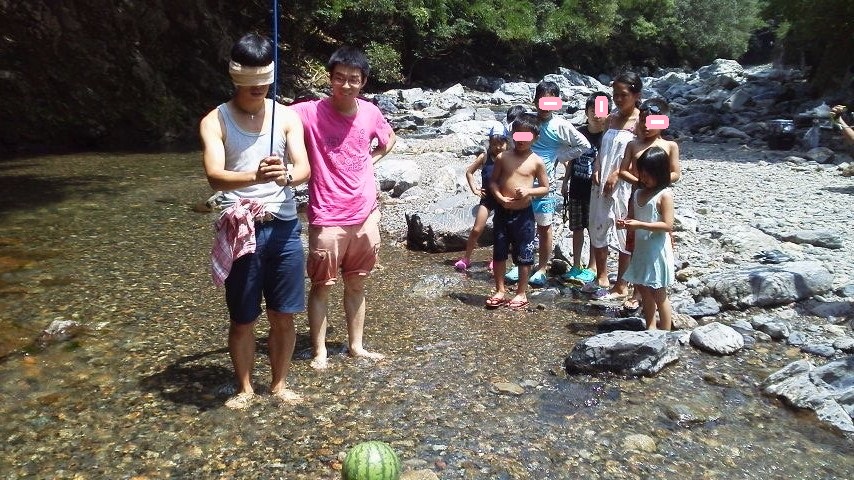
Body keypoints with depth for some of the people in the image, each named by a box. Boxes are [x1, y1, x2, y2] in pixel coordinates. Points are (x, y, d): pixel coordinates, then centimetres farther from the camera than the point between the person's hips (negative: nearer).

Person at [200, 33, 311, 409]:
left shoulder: (287, 116, 4)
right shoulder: (215, 121, -3)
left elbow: (304, 168, -6)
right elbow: (215, 177, -17)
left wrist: (287, 175, -31)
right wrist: (255, 176, -37)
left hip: (284, 228, 2)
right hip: (240, 231, -2)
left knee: (283, 315, 10)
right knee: (242, 319, 9)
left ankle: (279, 384, 29)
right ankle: (245, 388, 29)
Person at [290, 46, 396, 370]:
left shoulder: (370, 112, 1)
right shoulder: (310, 113, -13)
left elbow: (389, 139, 22)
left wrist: (369, 160, 6)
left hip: (366, 215, 4)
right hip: (327, 219, -4)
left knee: (356, 285, 15)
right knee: (321, 286, 6)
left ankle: (356, 346, 29)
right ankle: (319, 352, 21)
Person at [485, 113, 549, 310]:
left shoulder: (536, 162, -4)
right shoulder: (502, 157, 0)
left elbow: (545, 188, 1)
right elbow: (493, 181, 5)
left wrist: (529, 191, -17)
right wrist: (500, 197, -12)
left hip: (524, 214, -2)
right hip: (502, 212, 2)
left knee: (523, 256, 6)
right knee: (499, 253, 10)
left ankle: (522, 293, 20)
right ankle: (500, 291, 24)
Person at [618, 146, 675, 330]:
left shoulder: (665, 195, -13)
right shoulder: (638, 193, 8)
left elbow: (668, 225, -19)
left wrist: (640, 225, -26)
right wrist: (626, 223, -7)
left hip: (657, 251, -8)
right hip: (641, 249, 8)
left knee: (659, 294, 1)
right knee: (643, 289, 16)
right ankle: (651, 328, 30)